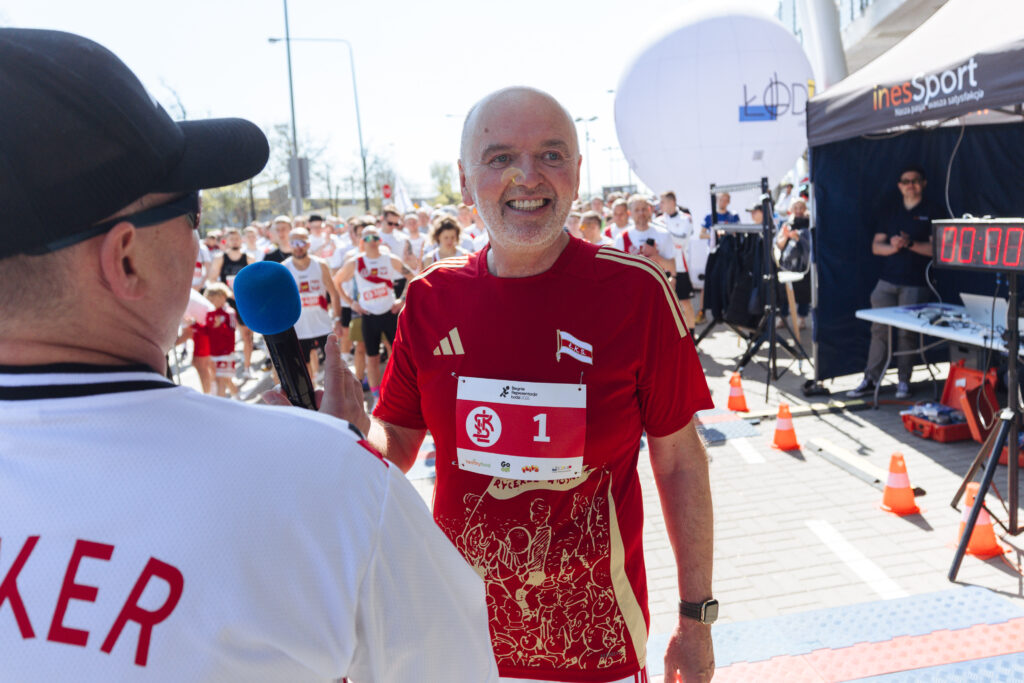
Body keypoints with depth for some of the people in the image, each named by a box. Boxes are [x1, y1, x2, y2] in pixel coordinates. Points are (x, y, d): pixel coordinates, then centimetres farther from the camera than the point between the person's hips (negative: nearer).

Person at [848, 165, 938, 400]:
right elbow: (876, 246, 9)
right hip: (887, 281, 3)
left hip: (915, 284, -3)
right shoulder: (889, 209, 14)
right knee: (879, 329, 0)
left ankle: (904, 381, 9)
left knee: (907, 333, -1)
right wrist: (892, 247, -12)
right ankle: (871, 379, 5)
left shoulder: (931, 213, 4)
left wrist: (910, 244, -17)